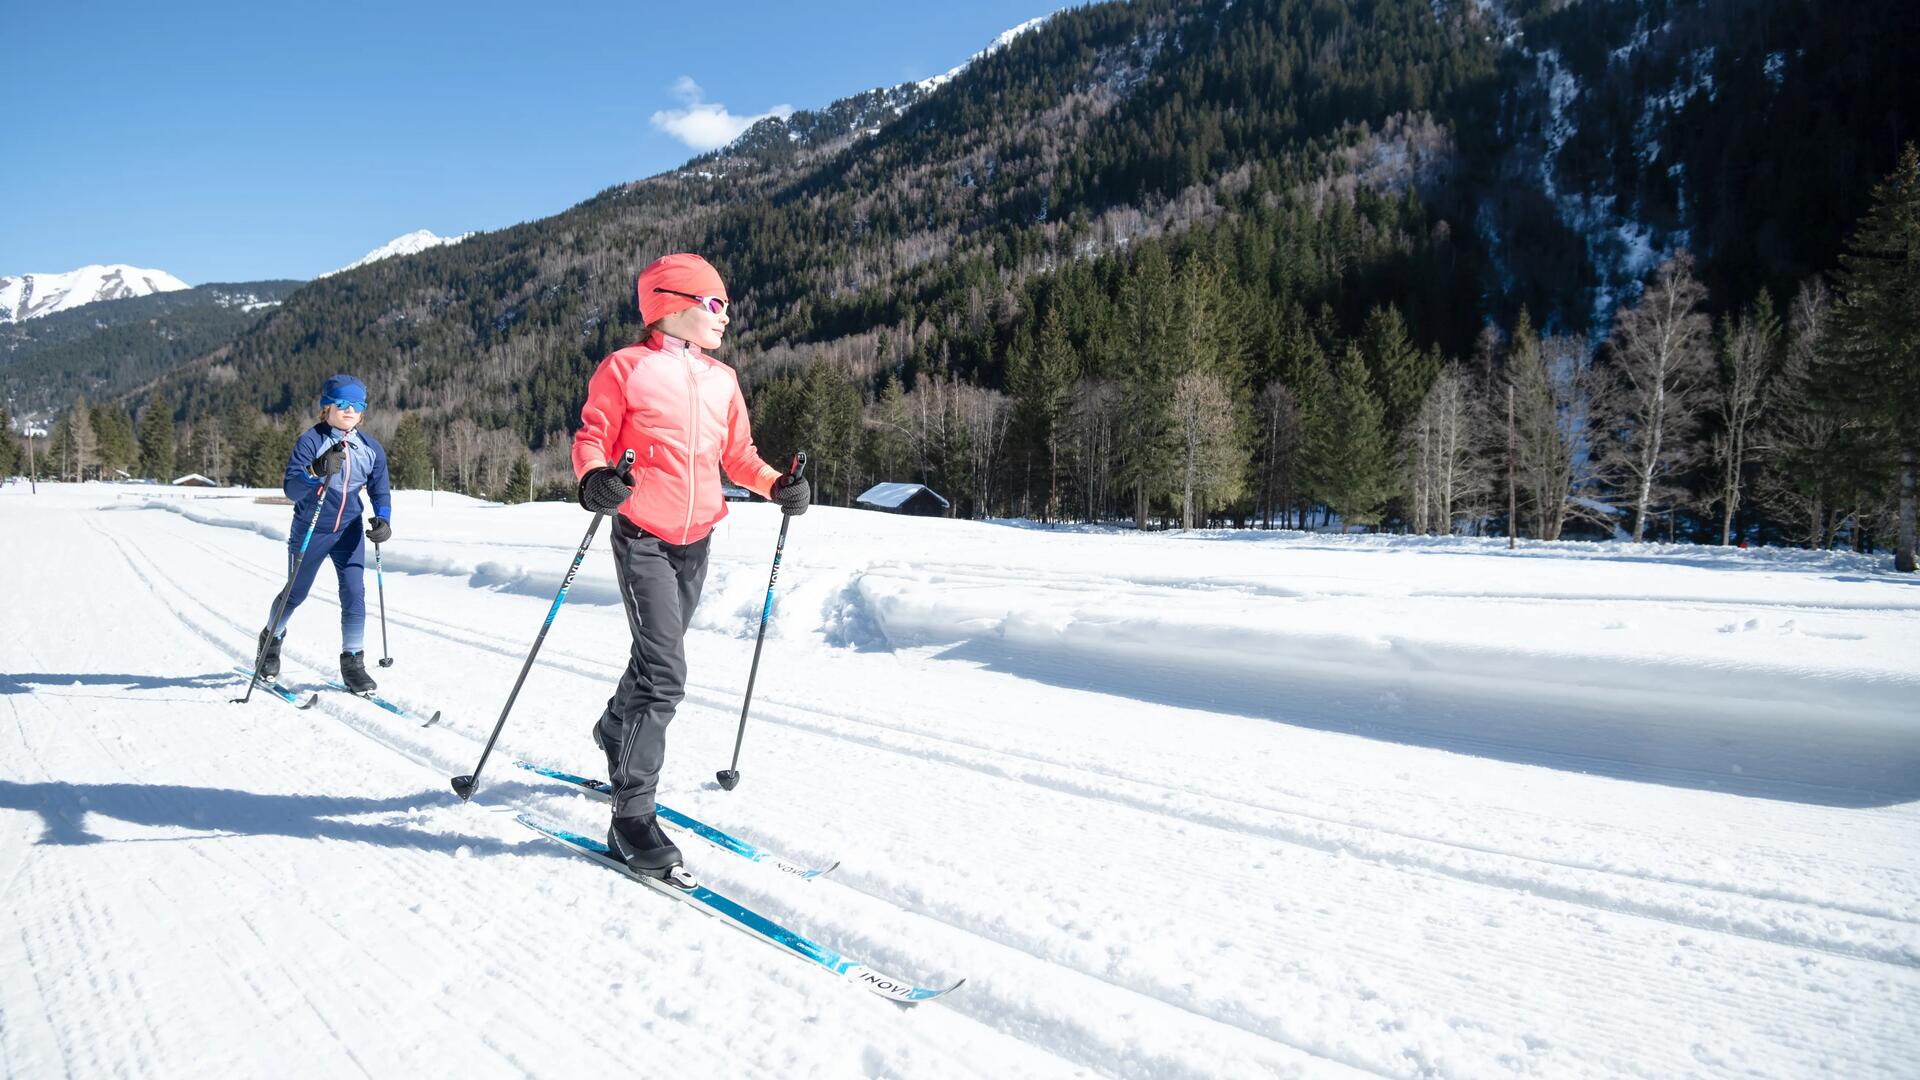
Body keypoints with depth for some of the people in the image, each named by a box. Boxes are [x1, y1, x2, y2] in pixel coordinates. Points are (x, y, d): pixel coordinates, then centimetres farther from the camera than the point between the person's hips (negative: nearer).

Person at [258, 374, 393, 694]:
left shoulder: (371, 448, -2)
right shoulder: (310, 440, -15)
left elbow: (380, 491, 5)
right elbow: (290, 488, -22)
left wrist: (383, 519, -14)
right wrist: (317, 473, -41)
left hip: (349, 531, 3)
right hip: (310, 530, -2)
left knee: (354, 594, -7)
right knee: (296, 593, 13)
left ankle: (352, 663, 3)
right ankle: (271, 640, 41)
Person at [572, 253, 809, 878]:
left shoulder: (722, 380, 11)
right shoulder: (625, 369, -6)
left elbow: (737, 454, 15)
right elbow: (592, 435, -6)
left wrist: (777, 486, -2)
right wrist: (594, 478, -27)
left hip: (696, 542, 6)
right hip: (643, 538, -6)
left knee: (657, 658, 20)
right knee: (665, 674, -16)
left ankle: (616, 731, 49)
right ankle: (631, 817, -8)